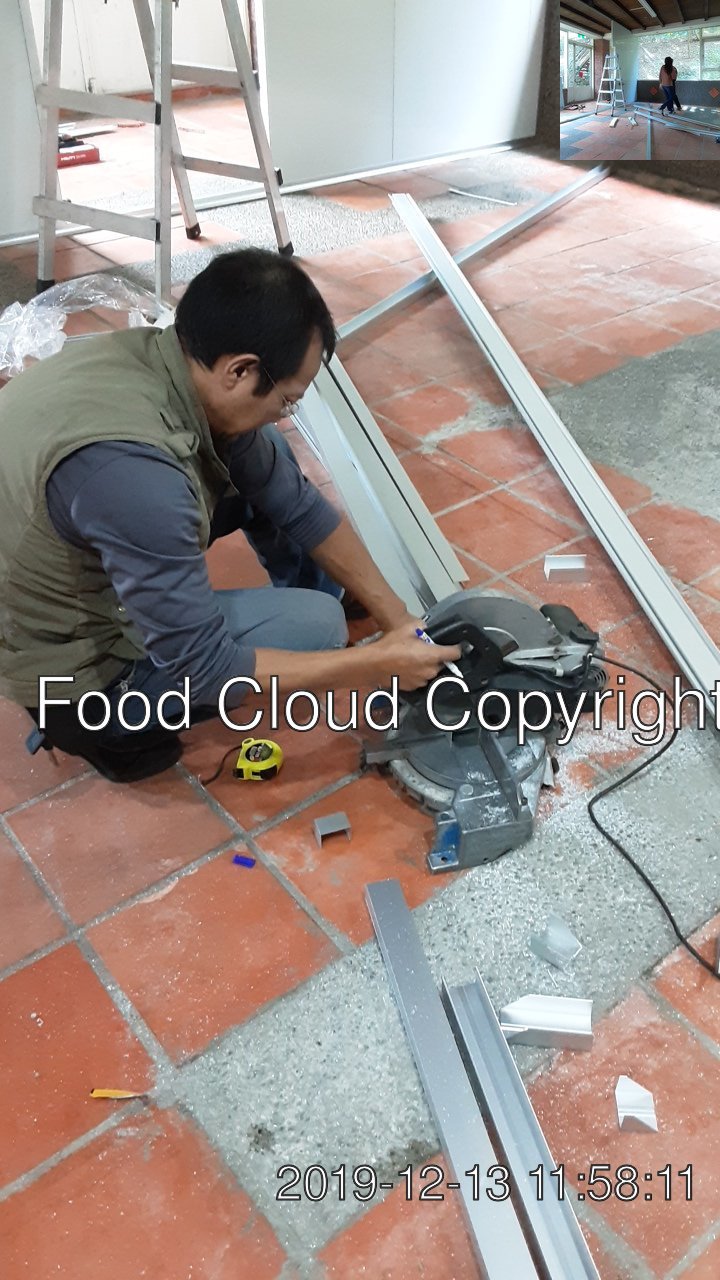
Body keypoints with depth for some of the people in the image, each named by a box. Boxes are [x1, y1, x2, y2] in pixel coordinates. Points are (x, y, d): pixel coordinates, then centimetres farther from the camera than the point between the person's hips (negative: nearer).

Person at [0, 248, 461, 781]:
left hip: (83, 576, 8)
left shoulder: (166, 358, -12)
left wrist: (398, 620, -2)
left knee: (269, 465, 3)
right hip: (75, 662, -7)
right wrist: (376, 664, -21)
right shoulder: (132, 471, -39)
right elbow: (201, 668, -28)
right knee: (317, 622, -10)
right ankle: (100, 718, 1)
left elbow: (297, 502, -3)